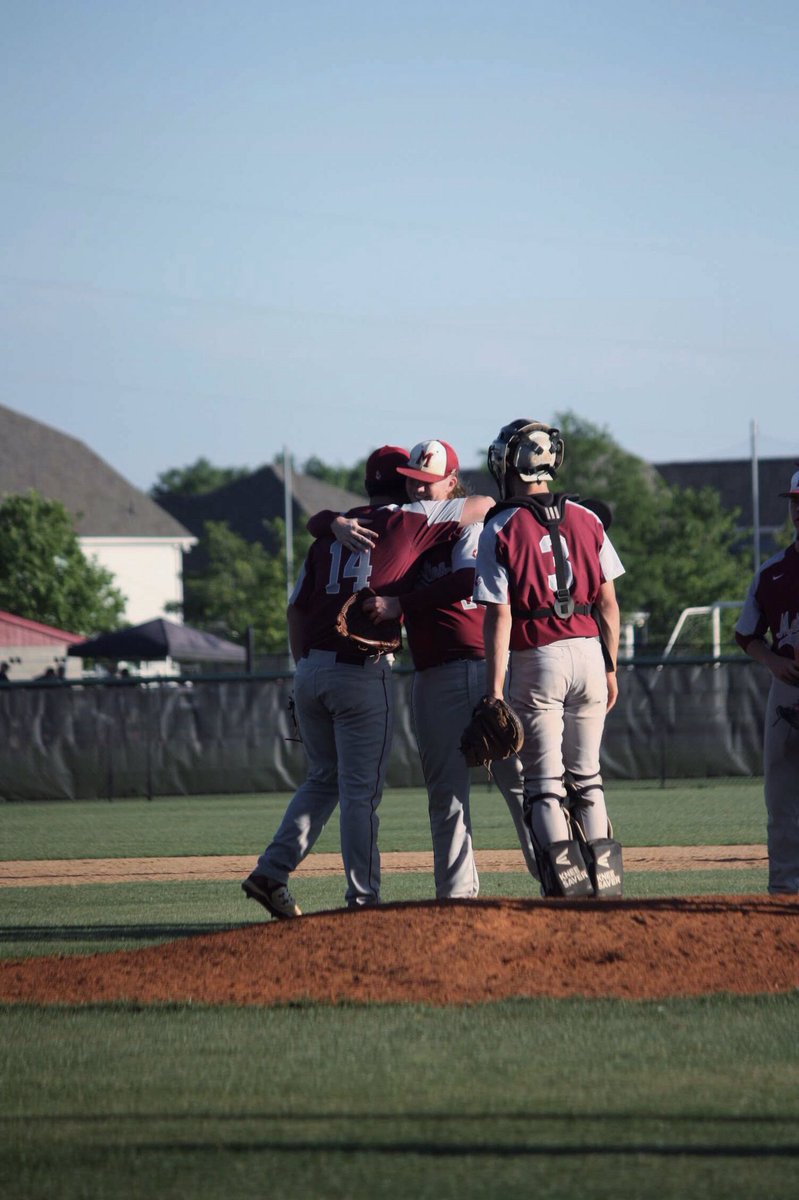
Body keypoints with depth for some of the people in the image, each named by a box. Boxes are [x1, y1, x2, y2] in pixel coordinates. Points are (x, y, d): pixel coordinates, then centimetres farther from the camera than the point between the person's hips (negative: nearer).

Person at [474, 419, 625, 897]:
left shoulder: (499, 531, -7)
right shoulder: (585, 519, 4)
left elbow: (500, 616, -11)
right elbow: (609, 602, 5)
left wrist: (495, 689, -10)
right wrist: (610, 667, 14)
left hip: (537, 660, -4)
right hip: (588, 651, 4)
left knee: (545, 785, 0)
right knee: (586, 777, 14)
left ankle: (565, 885, -7)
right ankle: (603, 883, 12)